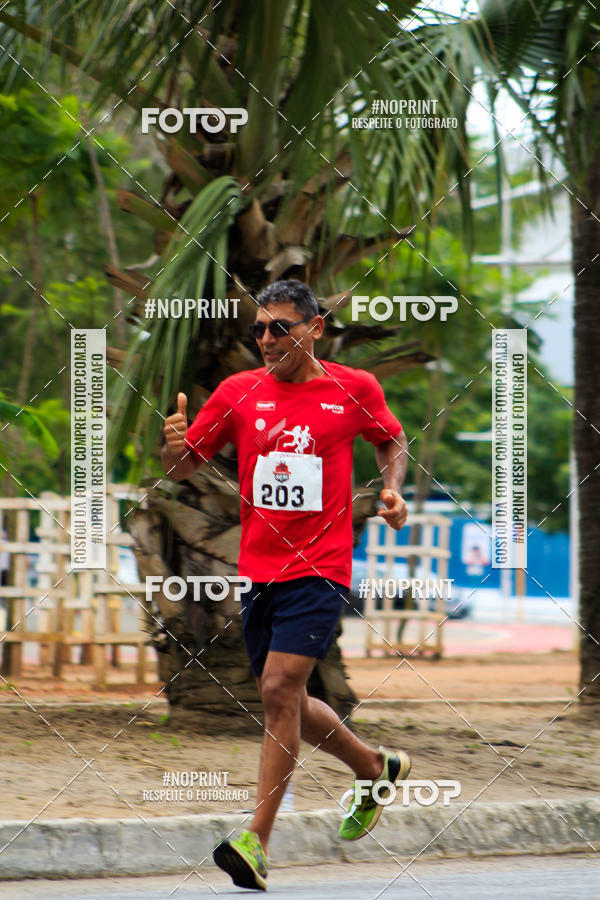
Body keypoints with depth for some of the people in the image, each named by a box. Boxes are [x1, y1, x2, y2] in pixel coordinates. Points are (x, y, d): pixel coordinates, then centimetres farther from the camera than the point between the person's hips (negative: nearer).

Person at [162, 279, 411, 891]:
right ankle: (377, 769, 39)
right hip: (258, 569, 5)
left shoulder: (354, 389, -1)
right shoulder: (237, 393, 4)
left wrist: (392, 489, -1)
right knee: (283, 702, 12)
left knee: (280, 691, -16)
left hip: (319, 569, -5)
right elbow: (181, 468, 7)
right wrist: (174, 446, -16)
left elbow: (392, 441, 18)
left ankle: (257, 844, -15)